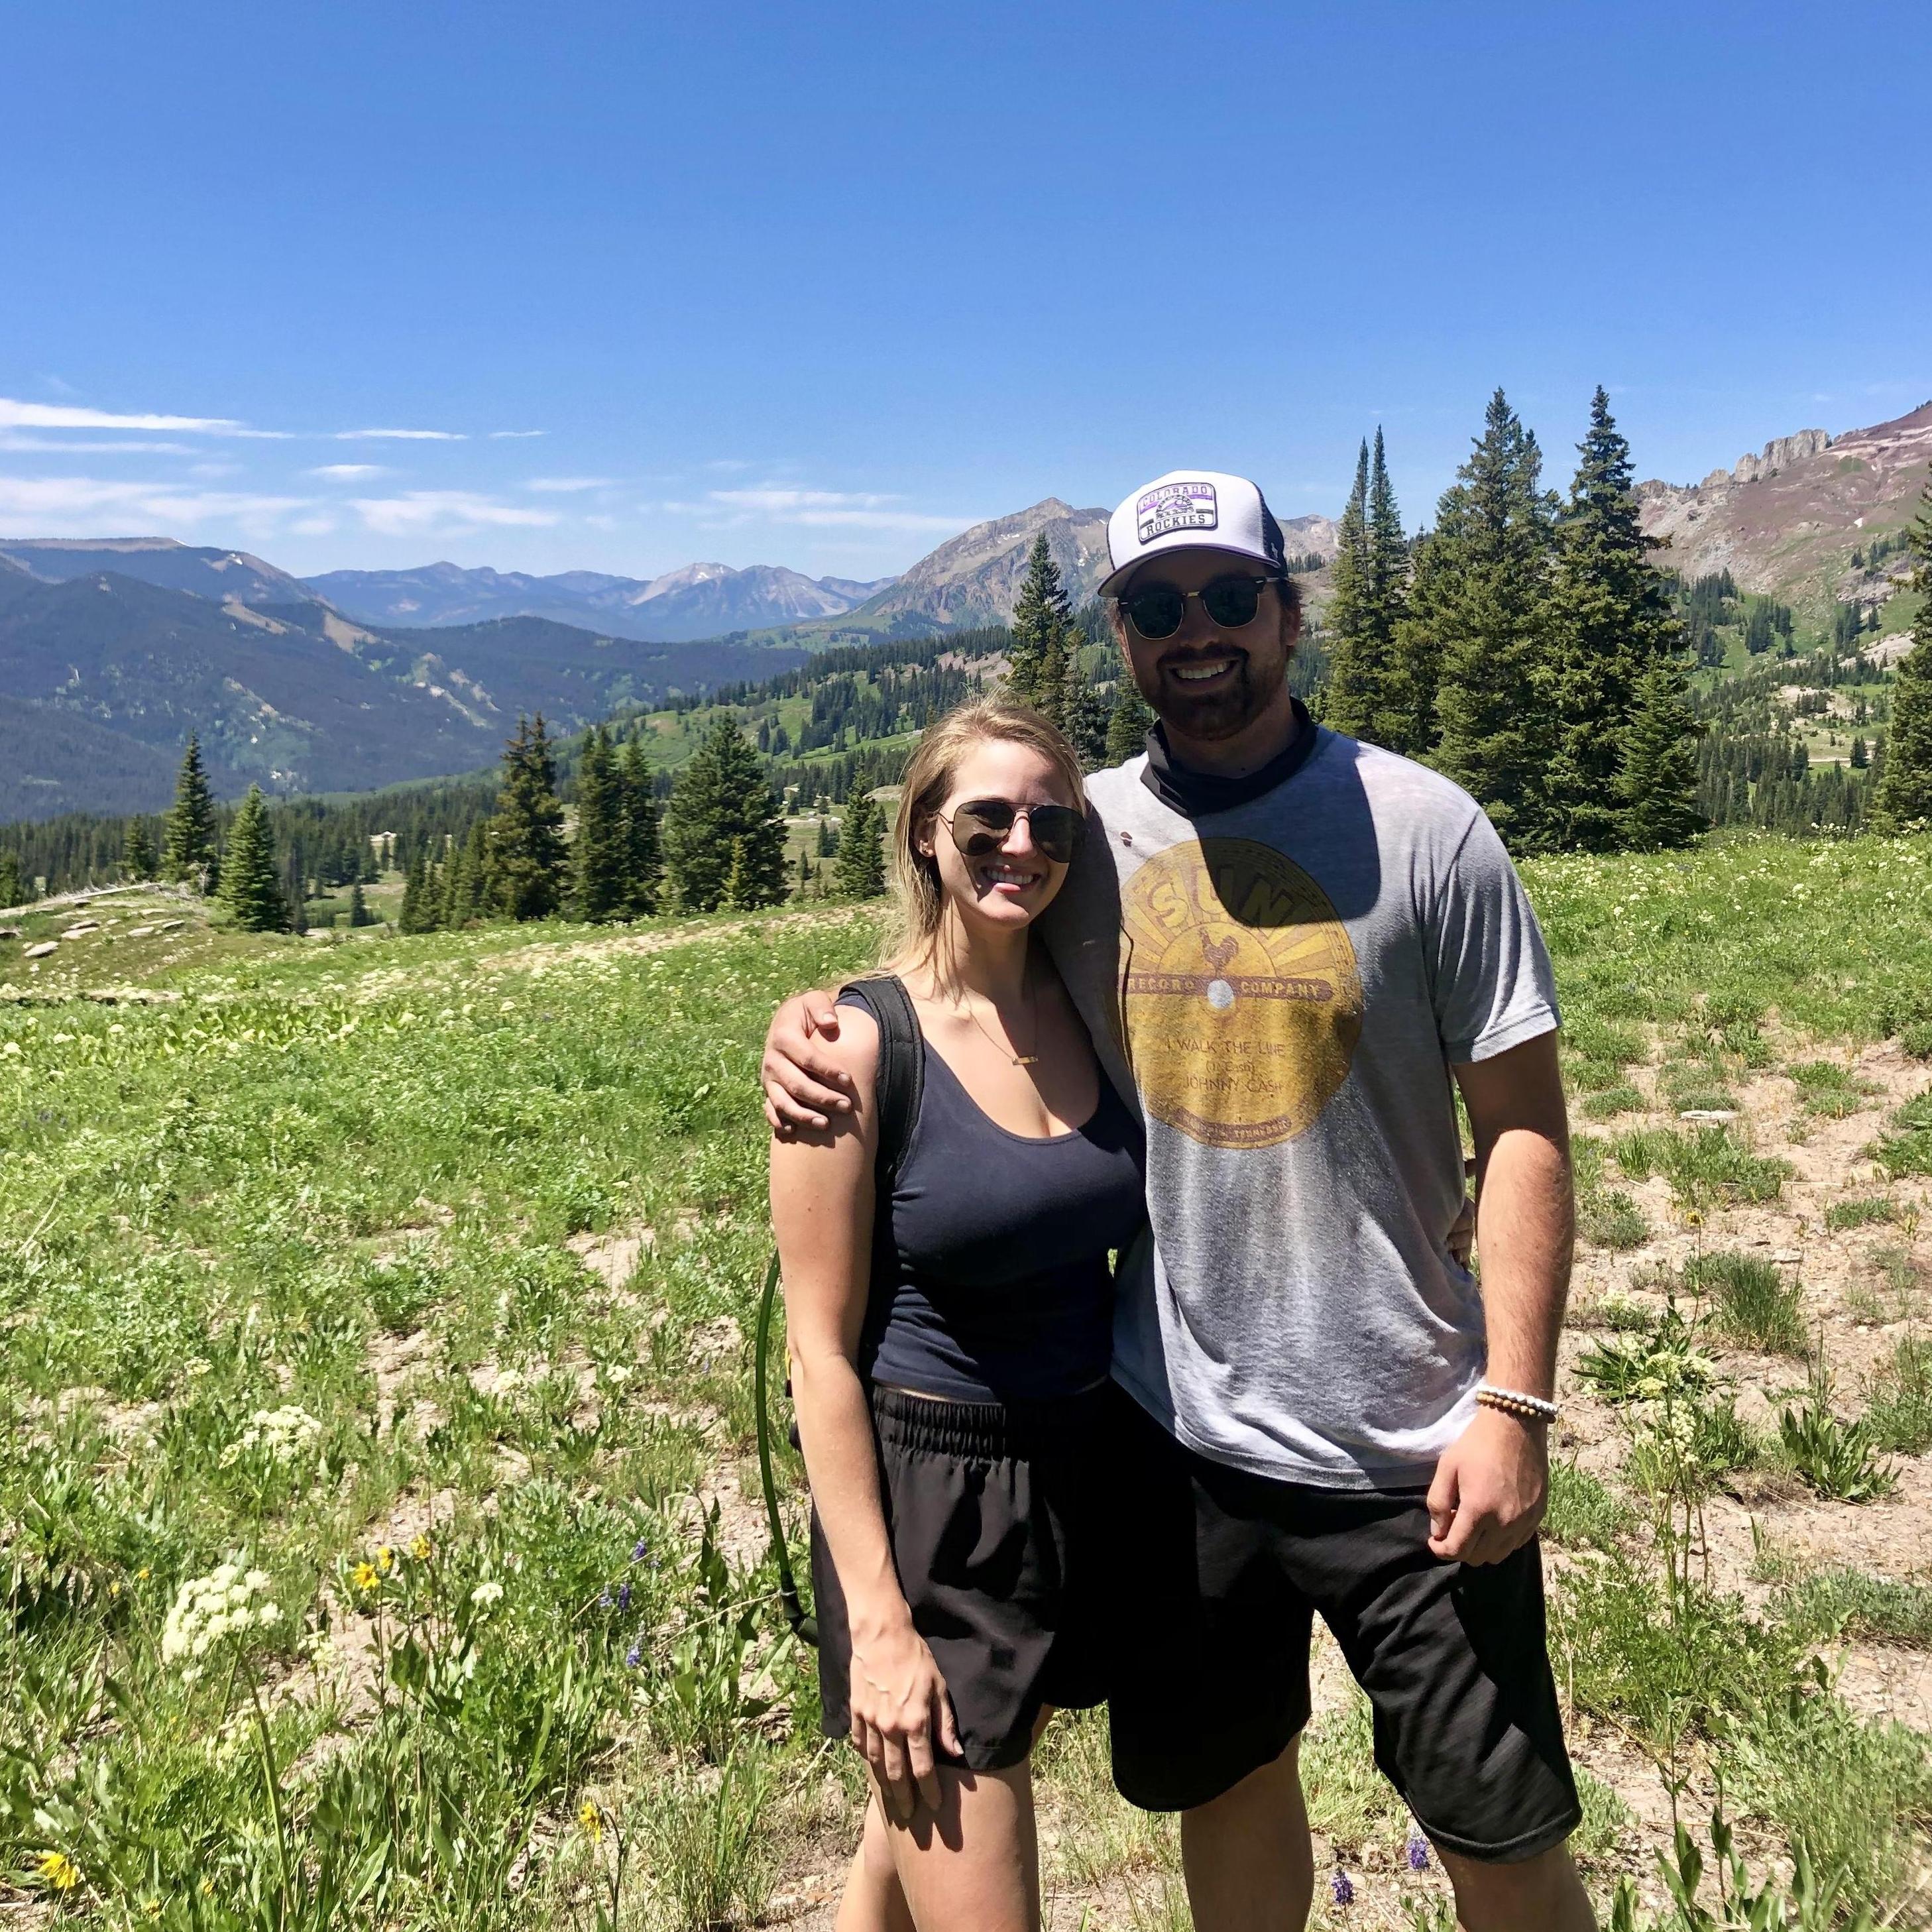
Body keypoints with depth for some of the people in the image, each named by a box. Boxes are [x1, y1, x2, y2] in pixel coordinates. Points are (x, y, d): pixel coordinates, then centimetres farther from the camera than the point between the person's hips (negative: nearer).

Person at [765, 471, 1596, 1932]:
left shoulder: (1421, 827, -8)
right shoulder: (1078, 836, 0)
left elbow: (1522, 1124, -7)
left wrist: (1515, 1401, -12)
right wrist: (815, 1026, -8)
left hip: (1405, 1450, -2)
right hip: (1172, 1433, 3)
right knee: (1227, 1785, 22)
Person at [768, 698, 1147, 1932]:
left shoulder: (1090, 1005, 0)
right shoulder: (862, 1044, -15)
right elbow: (821, 1346, -14)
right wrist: (876, 1621, -16)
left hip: (1083, 1479, 6)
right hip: (926, 1500, -5)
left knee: (929, 1825, 23)